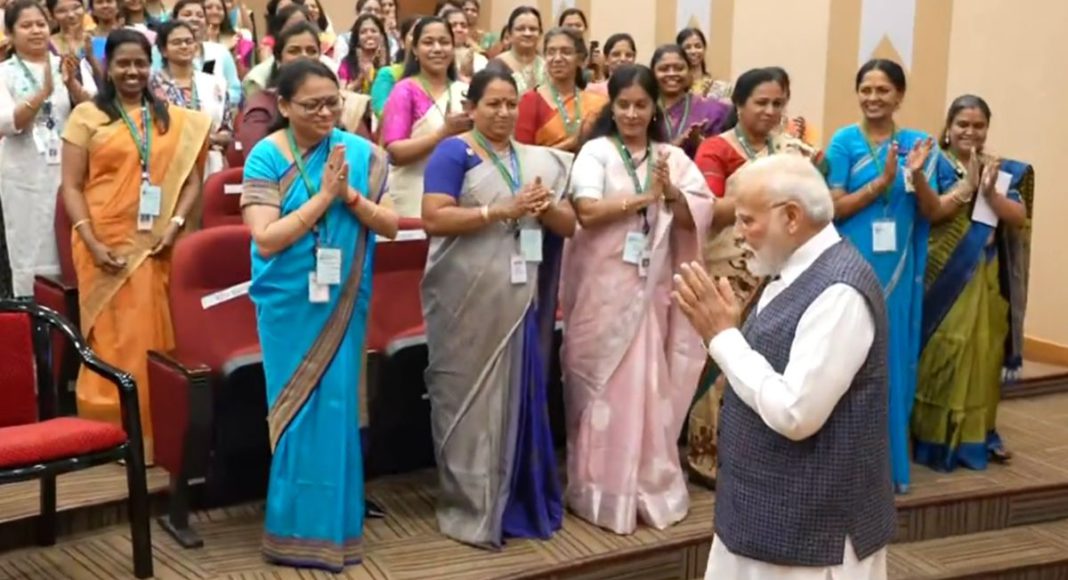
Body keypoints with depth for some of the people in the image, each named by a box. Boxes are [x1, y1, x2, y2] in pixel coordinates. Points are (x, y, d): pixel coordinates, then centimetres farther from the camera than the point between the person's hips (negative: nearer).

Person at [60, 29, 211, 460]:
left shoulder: (175, 119, 10)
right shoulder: (87, 115, 2)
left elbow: (191, 179, 9)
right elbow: (72, 186, -2)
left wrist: (175, 225, -7)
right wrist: (91, 242, -12)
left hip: (157, 247, 2)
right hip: (107, 248, -2)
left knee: (155, 337, 6)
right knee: (113, 340, 2)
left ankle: (157, 428, 16)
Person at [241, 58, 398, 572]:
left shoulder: (360, 153, -2)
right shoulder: (266, 156, -9)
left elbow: (390, 226, -2)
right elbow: (266, 238, -17)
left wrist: (351, 195, -18)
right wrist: (323, 195, -19)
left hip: (343, 303, 2)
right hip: (290, 304, -2)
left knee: (336, 408, 7)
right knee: (298, 410, 6)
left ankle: (332, 523, 21)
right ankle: (298, 527, 19)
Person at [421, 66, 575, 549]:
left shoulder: (538, 160, 15)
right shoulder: (454, 152, -3)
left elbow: (568, 225, 13)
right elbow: (434, 218, -14)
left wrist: (546, 206, -9)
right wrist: (502, 209, -19)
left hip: (522, 299, 5)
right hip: (469, 300, -5)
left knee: (520, 394, 9)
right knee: (471, 398, 1)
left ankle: (517, 499, 22)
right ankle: (471, 508, 9)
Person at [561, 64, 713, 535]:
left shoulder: (673, 158, 9)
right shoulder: (596, 151, -2)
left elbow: (700, 216, 1)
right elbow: (587, 210, -16)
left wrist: (671, 191, -16)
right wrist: (645, 197, -15)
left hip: (652, 287, 3)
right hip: (604, 287, -3)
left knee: (649, 386, 6)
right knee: (606, 385, 1)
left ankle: (649, 485, 18)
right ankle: (602, 490, 11)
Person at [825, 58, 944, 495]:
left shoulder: (916, 143, 5)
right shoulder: (844, 142, -4)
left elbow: (931, 212, 3)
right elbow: (834, 208, -9)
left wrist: (917, 177, -16)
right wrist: (882, 181, -19)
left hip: (897, 270, 3)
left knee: (892, 362, 10)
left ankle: (888, 461, 21)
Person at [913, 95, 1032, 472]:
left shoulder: (1003, 171, 10)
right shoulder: (934, 164, -2)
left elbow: (1019, 219, 1)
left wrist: (990, 190, -14)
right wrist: (968, 184, -18)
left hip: (987, 280, 4)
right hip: (943, 277, -4)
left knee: (983, 355, 8)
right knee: (940, 355, -5)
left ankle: (978, 434, 20)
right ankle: (932, 438, 3)